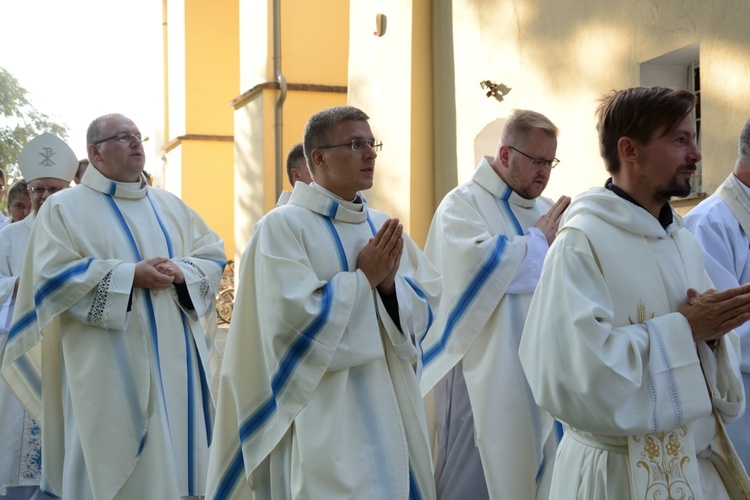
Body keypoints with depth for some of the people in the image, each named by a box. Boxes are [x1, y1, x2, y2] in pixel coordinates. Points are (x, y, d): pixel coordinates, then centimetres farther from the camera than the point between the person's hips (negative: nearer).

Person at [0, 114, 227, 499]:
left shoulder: (169, 205, 15)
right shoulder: (64, 207, 2)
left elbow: (213, 255, 12)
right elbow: (51, 275, -10)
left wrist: (180, 272, -10)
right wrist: (130, 275, -16)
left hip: (173, 361, 5)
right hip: (111, 369, -4)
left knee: (171, 458, 7)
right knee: (112, 468, -3)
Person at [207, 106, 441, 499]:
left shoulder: (383, 228, 10)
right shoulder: (282, 226, -9)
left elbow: (428, 304, 7)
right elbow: (296, 317, -18)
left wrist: (390, 282, -12)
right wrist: (363, 277, -13)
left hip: (390, 407, 6)